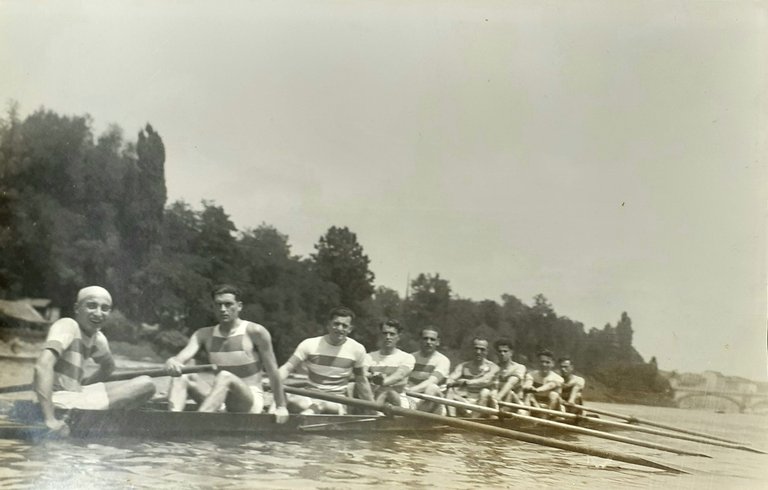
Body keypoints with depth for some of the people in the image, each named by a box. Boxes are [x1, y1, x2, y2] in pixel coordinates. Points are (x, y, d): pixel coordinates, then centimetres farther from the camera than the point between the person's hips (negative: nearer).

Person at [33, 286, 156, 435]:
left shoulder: (98, 339, 12)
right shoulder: (67, 325, -12)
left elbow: (108, 366, 36)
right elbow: (42, 366, -28)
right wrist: (50, 419, -33)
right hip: (58, 400, -9)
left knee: (145, 384, 6)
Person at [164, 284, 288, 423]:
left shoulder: (255, 332, -5)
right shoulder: (204, 335, 8)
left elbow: (272, 371, -1)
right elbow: (182, 357, -8)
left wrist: (281, 407, 1)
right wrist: (172, 362, -33)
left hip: (250, 403, -5)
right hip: (221, 405, 5)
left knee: (224, 377, -35)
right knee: (181, 376, -16)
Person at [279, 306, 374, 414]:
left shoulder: (357, 349, 0)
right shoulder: (310, 345, -4)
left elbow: (361, 381, 13)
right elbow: (287, 369, -9)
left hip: (337, 398, -1)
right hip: (310, 396, 1)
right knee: (292, 401, -38)